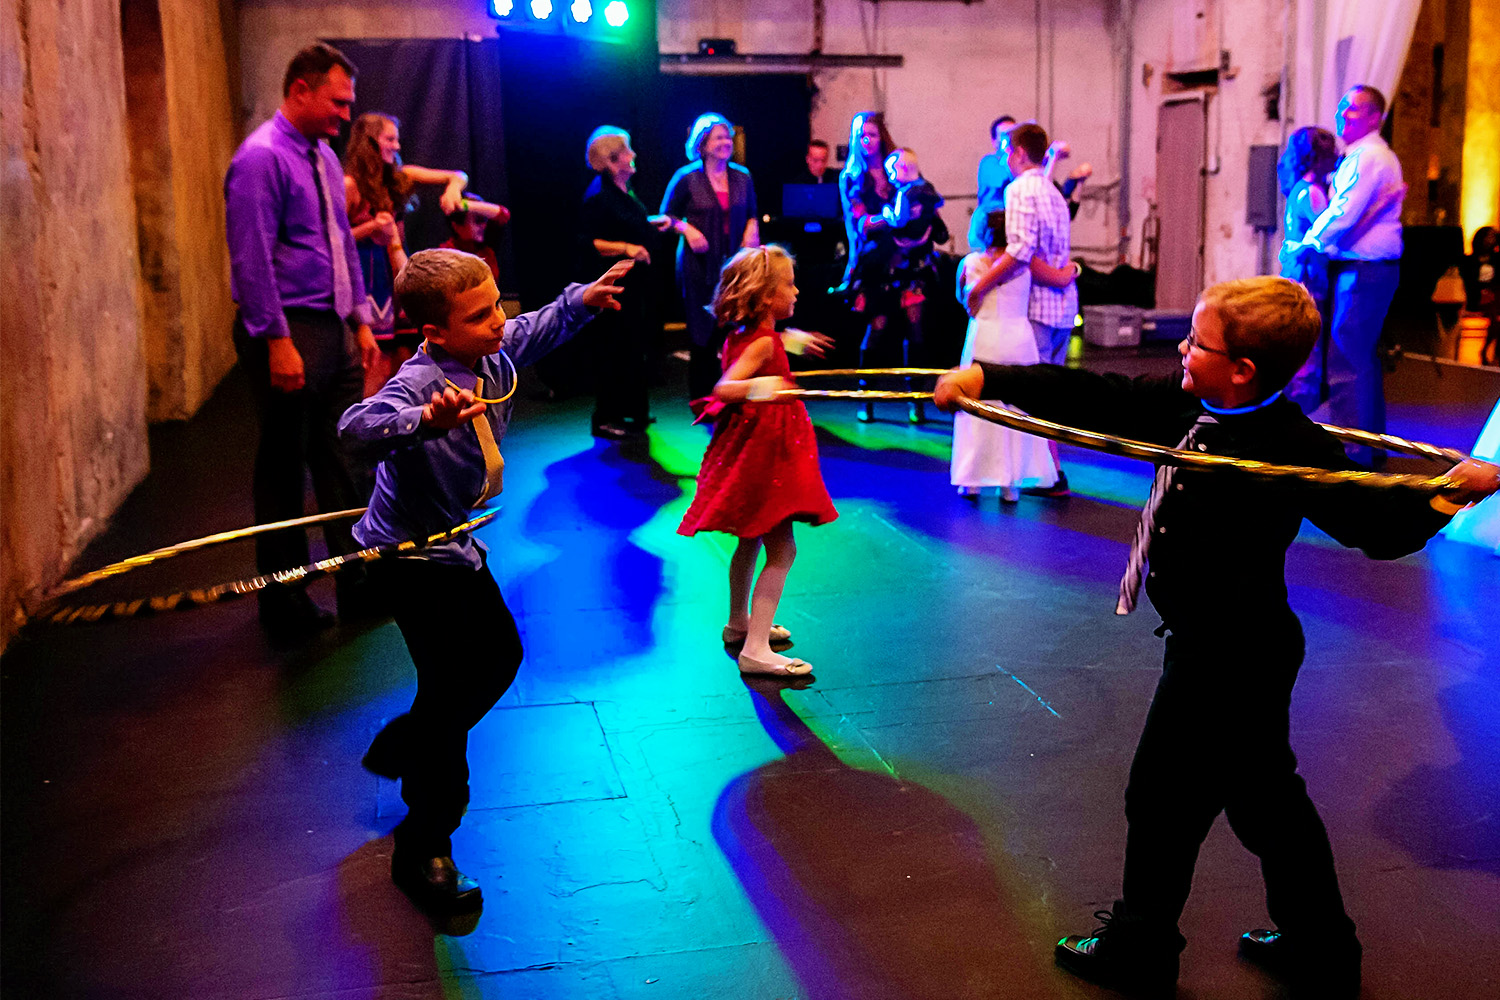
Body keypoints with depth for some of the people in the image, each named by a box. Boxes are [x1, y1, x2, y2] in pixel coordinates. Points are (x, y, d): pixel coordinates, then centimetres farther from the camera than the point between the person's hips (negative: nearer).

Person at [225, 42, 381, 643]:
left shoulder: (324, 157, 14)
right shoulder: (261, 158, -13)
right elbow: (252, 259, -18)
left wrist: (361, 320, 15)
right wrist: (278, 341, -21)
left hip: (334, 328, 9)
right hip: (288, 330, -8)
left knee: (343, 459, 12)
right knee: (283, 469, 2)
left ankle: (358, 585, 22)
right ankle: (284, 607, 13)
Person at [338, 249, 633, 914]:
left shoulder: (493, 355, -7)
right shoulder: (420, 381, -32)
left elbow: (534, 331, 17)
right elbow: (357, 427, -51)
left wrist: (582, 299, 10)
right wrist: (426, 419, -66)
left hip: (455, 542, 9)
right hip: (410, 555, -9)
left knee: (499, 654, 22)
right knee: (450, 685, -8)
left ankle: (401, 748, 43)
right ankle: (423, 852, 8)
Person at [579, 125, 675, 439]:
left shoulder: (624, 190, 13)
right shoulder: (598, 196, -16)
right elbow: (587, 243, -21)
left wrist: (655, 223, 14)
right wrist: (625, 248, -27)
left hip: (636, 282, 10)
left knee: (637, 348, 13)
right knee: (617, 350, -7)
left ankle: (632, 413, 23)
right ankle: (605, 419, 2)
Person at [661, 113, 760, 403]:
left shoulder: (742, 177, 9)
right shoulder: (686, 178, -2)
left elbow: (752, 213, 20)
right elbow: (667, 215, 4)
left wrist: (752, 228, -1)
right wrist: (687, 229, -14)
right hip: (699, 263, -3)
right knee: (703, 335, 1)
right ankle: (702, 402, 11)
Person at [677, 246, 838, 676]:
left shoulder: (742, 334, 6)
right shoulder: (762, 342, -22)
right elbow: (723, 388, -35)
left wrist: (787, 340, 40)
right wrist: (757, 387, -54)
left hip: (748, 447, 11)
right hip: (763, 450, -11)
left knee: (752, 540, 24)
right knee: (781, 550, -9)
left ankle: (740, 624, 40)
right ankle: (755, 650, -10)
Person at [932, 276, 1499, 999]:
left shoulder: (1289, 451, -24)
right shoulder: (1187, 405, -2)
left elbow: (1378, 526, -17)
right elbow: (1097, 398, -1)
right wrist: (985, 379, -4)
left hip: (1228, 656, -9)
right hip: (1236, 643, 9)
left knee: (1163, 796, 8)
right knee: (1263, 793, 21)